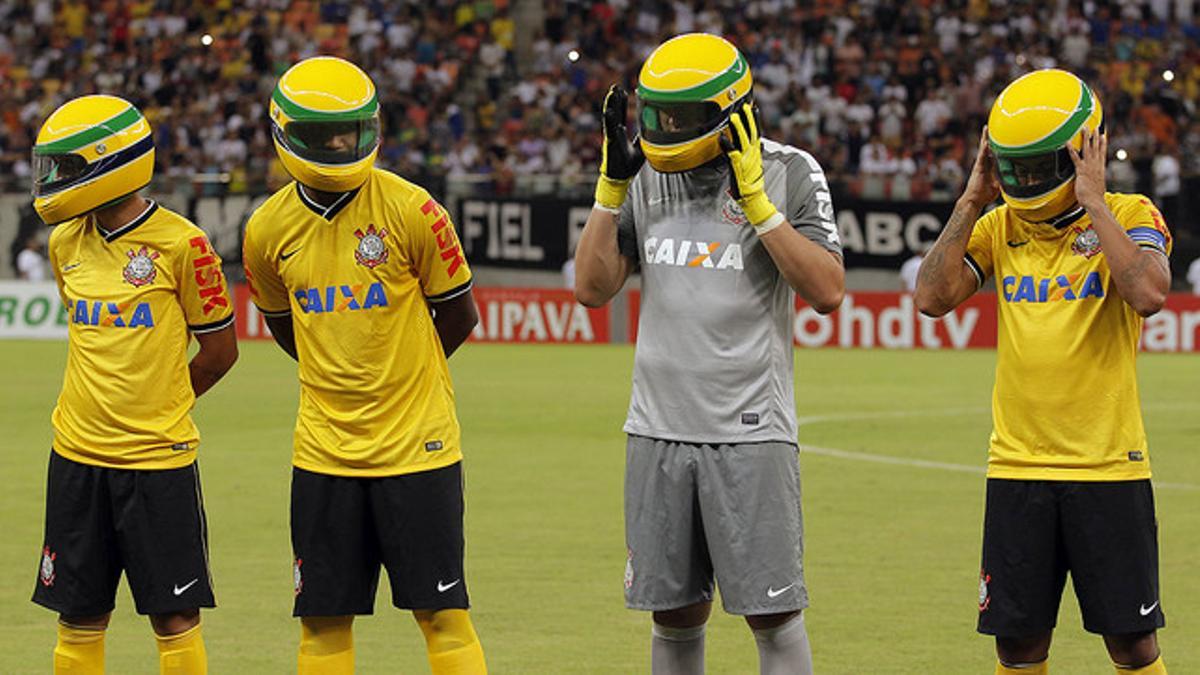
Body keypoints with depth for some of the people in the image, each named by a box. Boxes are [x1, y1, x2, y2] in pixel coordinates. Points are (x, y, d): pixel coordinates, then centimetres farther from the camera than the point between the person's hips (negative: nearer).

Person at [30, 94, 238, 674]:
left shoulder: (179, 244, -10)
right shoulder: (66, 243, 7)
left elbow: (219, 350, -1)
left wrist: (155, 410, 8)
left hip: (158, 457, -5)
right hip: (78, 454, 5)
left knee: (175, 619, 0)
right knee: (79, 619, 8)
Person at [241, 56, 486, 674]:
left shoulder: (409, 211, -11)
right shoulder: (269, 229, 0)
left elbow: (458, 315, 1)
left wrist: (398, 376, 9)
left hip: (415, 439, -4)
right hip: (324, 450, 4)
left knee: (441, 611, -1)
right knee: (323, 619, 7)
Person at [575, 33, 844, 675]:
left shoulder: (788, 173, -3)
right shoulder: (649, 176, 10)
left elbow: (828, 289, -13)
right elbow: (592, 287, 6)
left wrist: (755, 200, -16)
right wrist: (612, 183, -2)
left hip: (750, 431, -4)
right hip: (659, 429, 4)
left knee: (772, 614, -4)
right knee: (675, 613, 9)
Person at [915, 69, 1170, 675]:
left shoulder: (1127, 216, -4)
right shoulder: (1000, 226, 9)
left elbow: (1149, 294, -24)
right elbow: (932, 297, -3)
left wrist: (1092, 202, -19)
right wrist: (971, 202, -4)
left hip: (1108, 466, -4)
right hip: (1016, 466, 4)